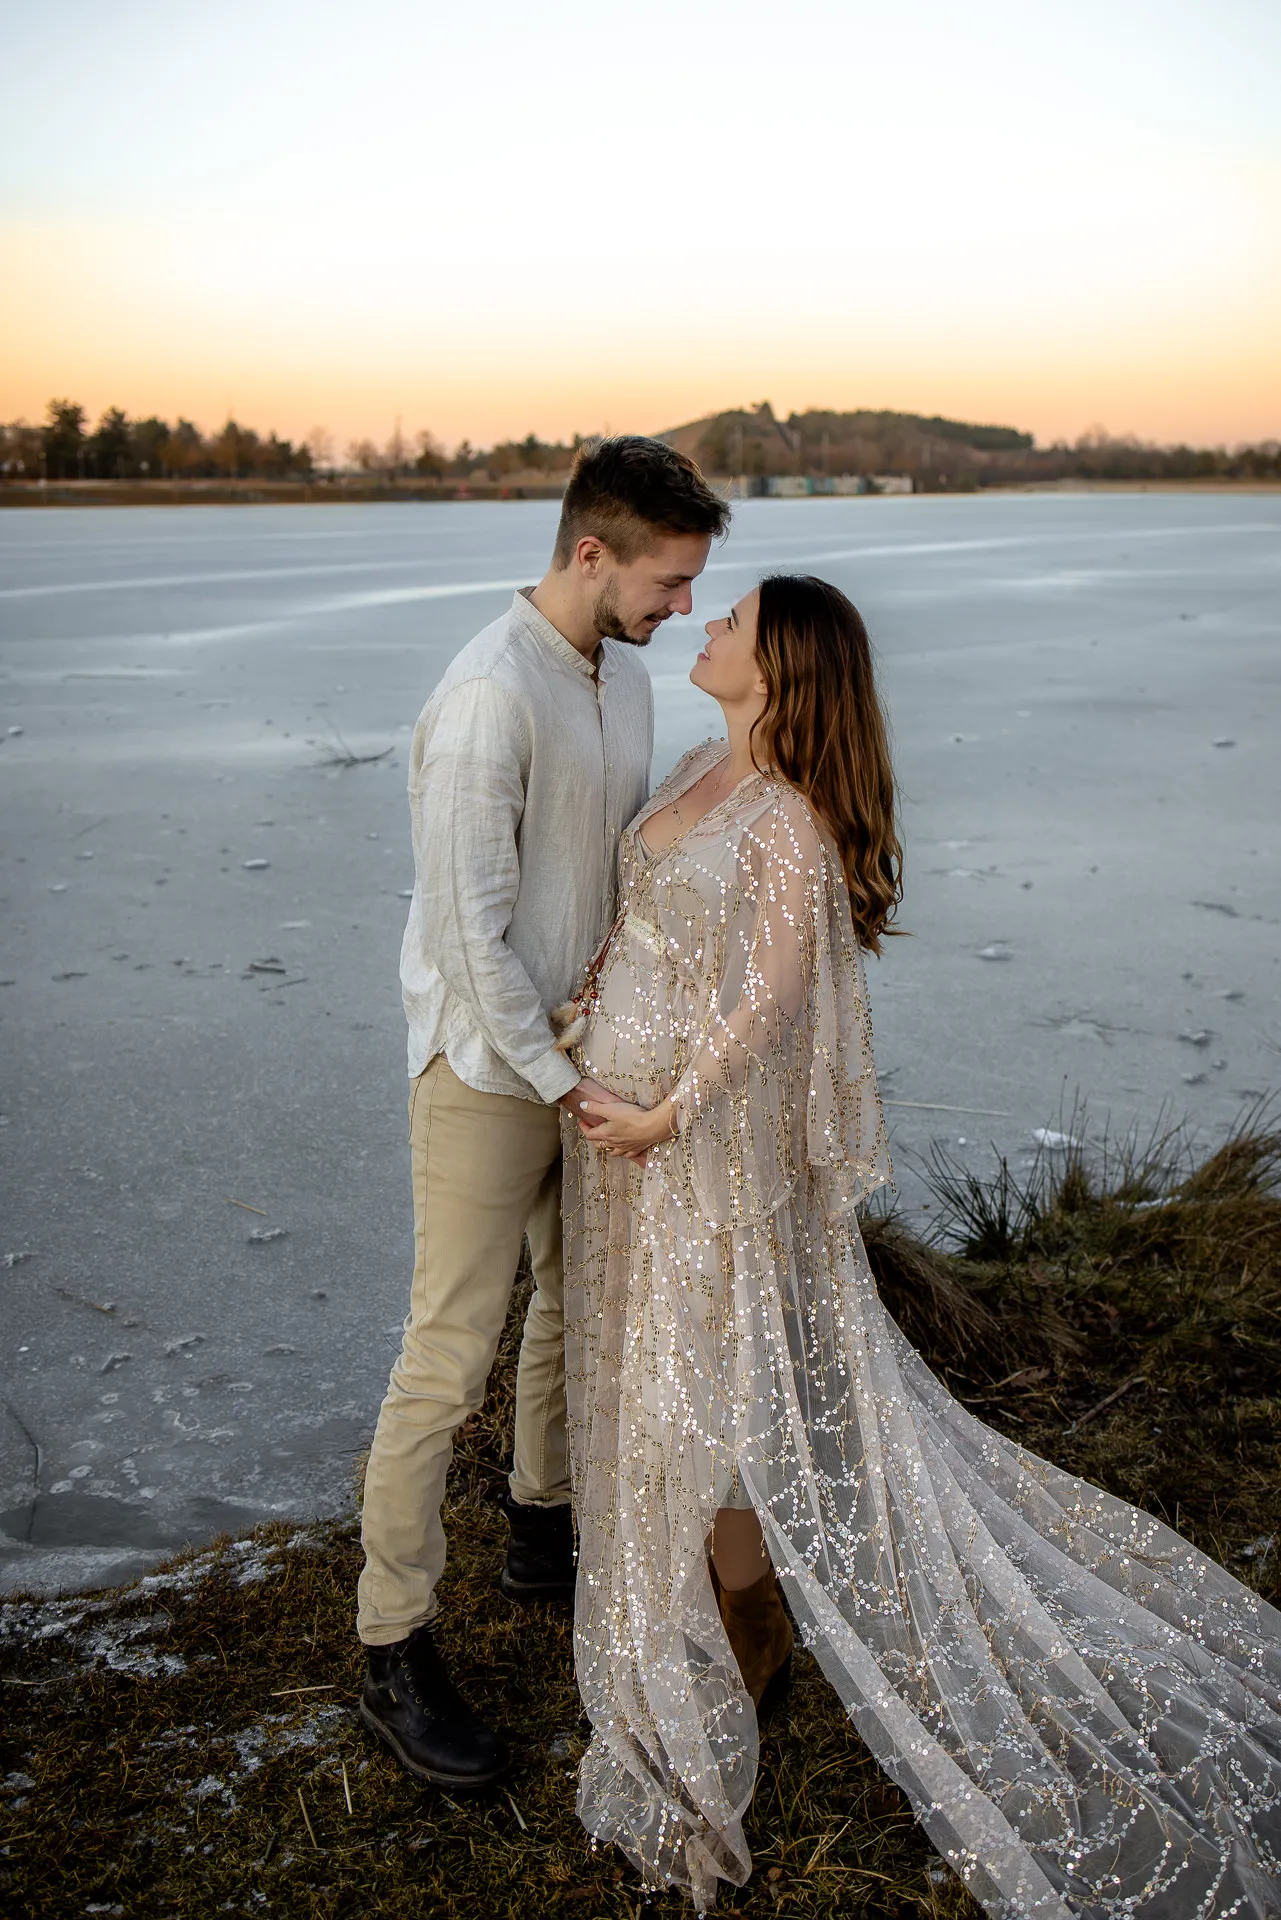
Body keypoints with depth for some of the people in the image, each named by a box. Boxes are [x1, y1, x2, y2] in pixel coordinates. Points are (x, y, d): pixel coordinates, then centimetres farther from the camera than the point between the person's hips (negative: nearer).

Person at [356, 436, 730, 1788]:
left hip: (586, 1053, 9)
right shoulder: (488, 700, -24)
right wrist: (562, 1081, -19)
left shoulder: (624, 674, 5)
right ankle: (395, 1653, 13)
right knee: (448, 1359, -1)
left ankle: (543, 1530, 44)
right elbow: (470, 932, -24)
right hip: (489, 1070, -9)